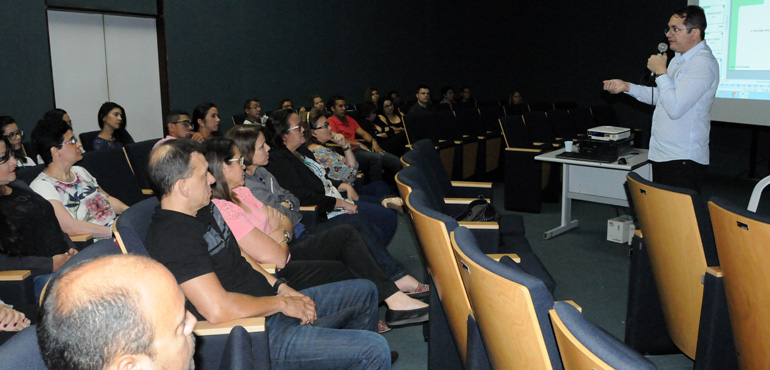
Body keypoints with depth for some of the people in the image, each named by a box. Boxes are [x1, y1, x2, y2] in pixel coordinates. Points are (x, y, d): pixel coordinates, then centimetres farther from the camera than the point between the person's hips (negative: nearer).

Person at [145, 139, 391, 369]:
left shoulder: (199, 212, 9)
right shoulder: (173, 236, -24)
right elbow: (218, 309, -31)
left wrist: (280, 287, 5)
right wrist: (282, 303, -17)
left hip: (271, 305, 10)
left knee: (365, 291, 21)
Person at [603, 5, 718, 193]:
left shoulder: (703, 63, -16)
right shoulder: (679, 58, 16)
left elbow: (675, 108, -24)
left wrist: (661, 72, -13)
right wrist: (627, 87, 15)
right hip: (661, 156, 10)